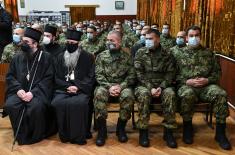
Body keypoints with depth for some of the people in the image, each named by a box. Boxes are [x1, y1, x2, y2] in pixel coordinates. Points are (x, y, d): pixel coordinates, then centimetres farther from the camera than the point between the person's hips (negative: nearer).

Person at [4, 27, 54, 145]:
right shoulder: (17, 58, 12)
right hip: (19, 91, 4)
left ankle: (35, 136, -6)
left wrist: (33, 92, -18)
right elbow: (10, 76, 11)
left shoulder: (45, 57, -1)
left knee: (36, 107, -33)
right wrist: (18, 89, -9)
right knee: (10, 105, -26)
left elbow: (48, 78, -6)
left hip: (38, 91, -3)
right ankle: (21, 135, -6)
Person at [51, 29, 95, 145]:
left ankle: (78, 136, -18)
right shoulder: (60, 57, 15)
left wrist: (78, 87, -14)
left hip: (81, 90, -2)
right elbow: (57, 78, 11)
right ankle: (64, 135, -12)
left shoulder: (88, 57, 6)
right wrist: (68, 86, -7)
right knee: (57, 103, -28)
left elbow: (90, 77, 1)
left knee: (78, 103, -34)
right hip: (64, 89, 3)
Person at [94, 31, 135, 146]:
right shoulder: (101, 56, 6)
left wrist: (120, 86, -17)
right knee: (99, 94, -33)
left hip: (122, 86, 0)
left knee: (128, 95, -33)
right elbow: (98, 75, -2)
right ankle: (102, 129, -20)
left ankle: (121, 128, -11)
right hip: (105, 85, 0)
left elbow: (131, 76, 0)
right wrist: (109, 86, -18)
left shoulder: (127, 56, 5)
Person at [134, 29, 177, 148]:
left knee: (170, 94, -31)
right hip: (144, 85, -1)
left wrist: (161, 87, -16)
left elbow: (170, 74, 1)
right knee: (143, 94, -35)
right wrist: (150, 88, -16)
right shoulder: (140, 53, 4)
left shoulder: (167, 55, 6)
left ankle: (168, 131, -20)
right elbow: (139, 73, -4)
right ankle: (143, 131, -23)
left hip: (162, 85, 1)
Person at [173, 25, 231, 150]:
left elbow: (217, 71, 13)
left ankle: (220, 132, -14)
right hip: (186, 85, -2)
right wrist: (186, 81, -12)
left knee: (221, 94, -29)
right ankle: (187, 127, -12)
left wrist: (208, 80, -7)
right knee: (187, 95, -38)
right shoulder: (179, 54, 12)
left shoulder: (209, 53, 17)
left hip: (207, 85, 2)